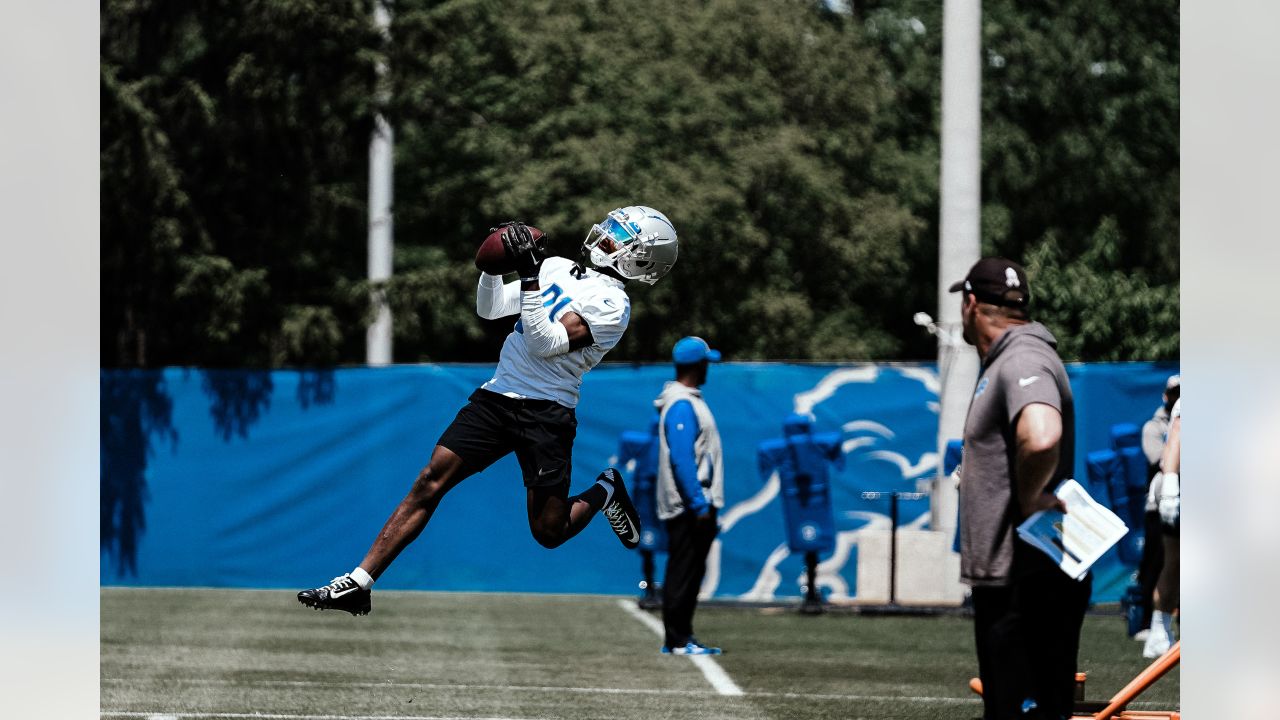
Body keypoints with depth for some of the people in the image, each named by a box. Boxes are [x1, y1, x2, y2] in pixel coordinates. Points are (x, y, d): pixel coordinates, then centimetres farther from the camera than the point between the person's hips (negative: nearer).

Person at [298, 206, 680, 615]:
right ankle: (359, 582, -10)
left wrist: (531, 276, -23)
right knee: (431, 480, -8)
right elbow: (489, 309, 18)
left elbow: (546, 344, -19)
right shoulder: (559, 268, 15)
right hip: (497, 396, 5)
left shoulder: (613, 305, -8)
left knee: (548, 532, -2)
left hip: (545, 414, -5)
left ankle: (604, 492, 30)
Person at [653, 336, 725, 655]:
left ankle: (681, 638, 16)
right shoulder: (682, 406, -15)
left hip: (693, 506, 10)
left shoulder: (689, 401, 16)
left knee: (691, 571, 12)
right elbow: (682, 461, -21)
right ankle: (677, 641, -5)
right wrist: (699, 505, -23)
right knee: (683, 572, -7)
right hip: (688, 505, -10)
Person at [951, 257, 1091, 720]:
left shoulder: (1023, 359, -17)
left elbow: (1041, 437, -38)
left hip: (1030, 582, -11)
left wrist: (1029, 499, -23)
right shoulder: (1003, 361, 16)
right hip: (1002, 579, 11)